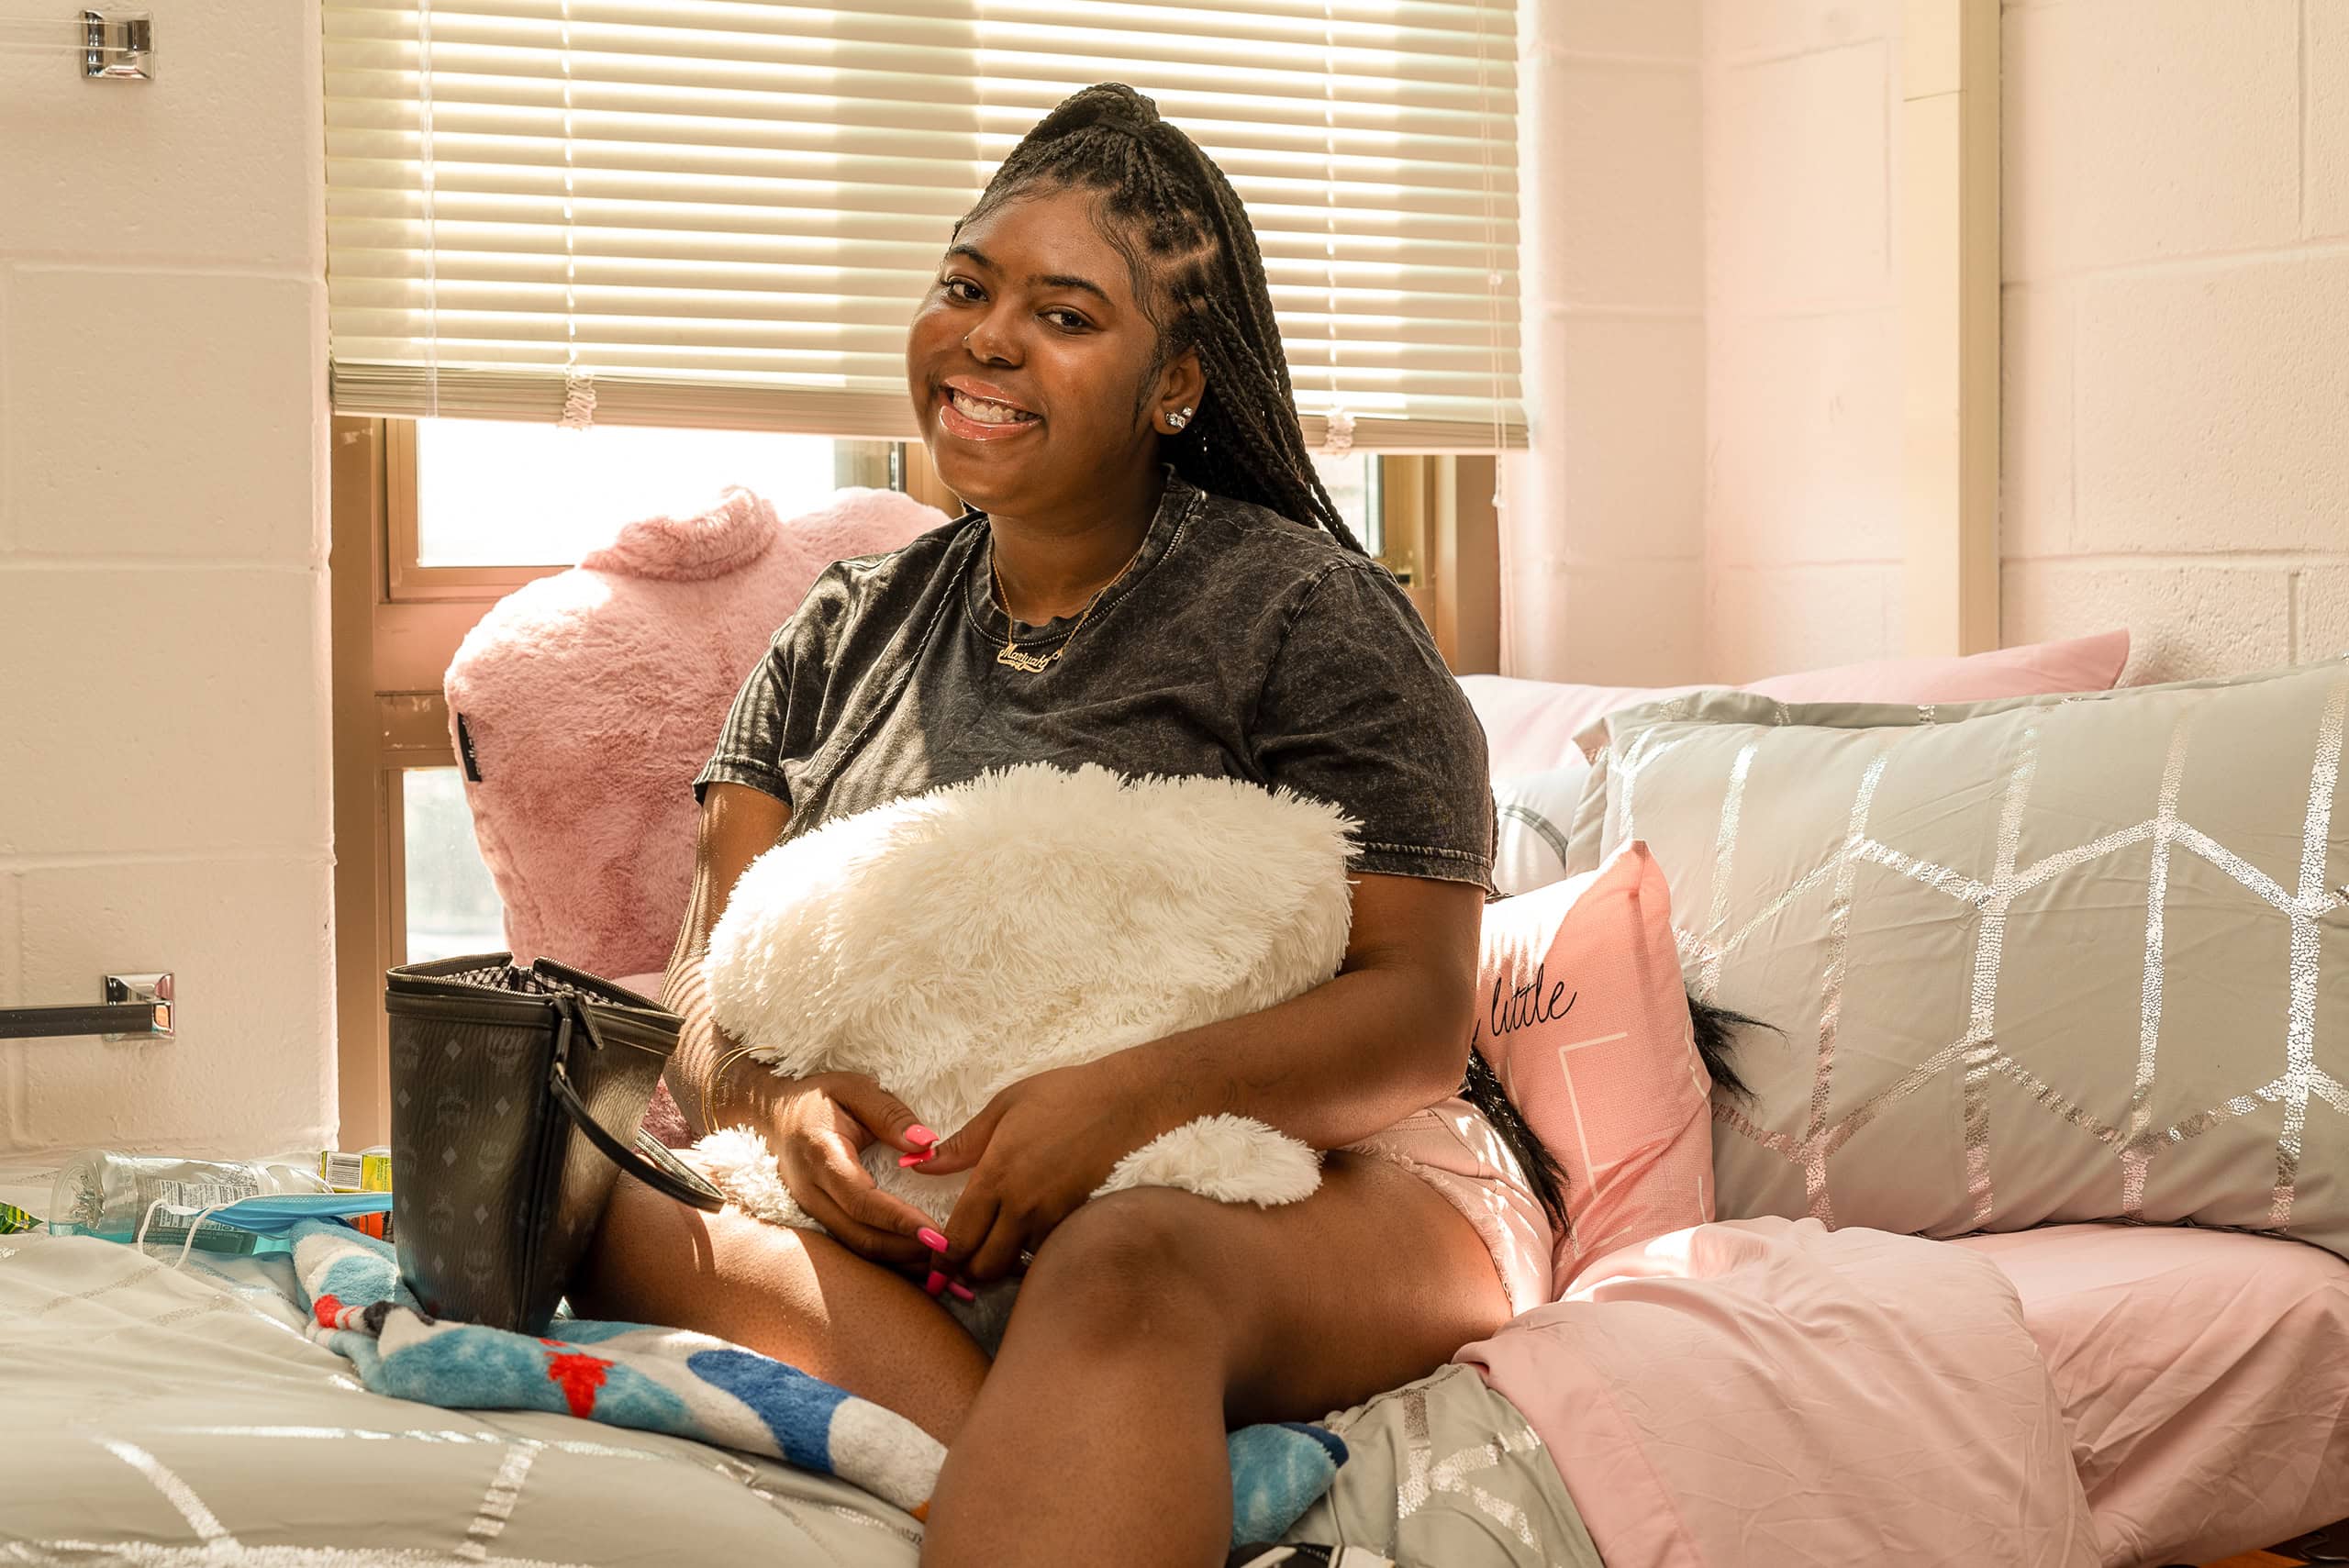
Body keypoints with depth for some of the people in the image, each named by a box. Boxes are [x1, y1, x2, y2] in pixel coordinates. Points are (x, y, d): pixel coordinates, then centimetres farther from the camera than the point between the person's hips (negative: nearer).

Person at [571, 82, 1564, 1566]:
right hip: (922, 1210, 5)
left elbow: (1420, 1013, -7)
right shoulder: (850, 631, 17)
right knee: (609, 1209, -29)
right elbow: (711, 981, 10)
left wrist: (1138, 1092, -25)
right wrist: (781, 1093, -15)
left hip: (1326, 1178, -4)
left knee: (1126, 1265, -42)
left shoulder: (1304, 612, 0)